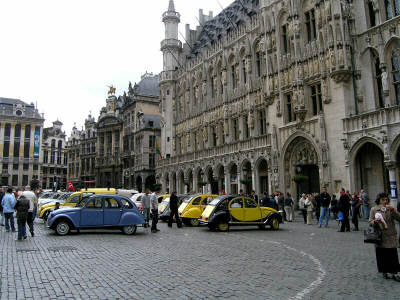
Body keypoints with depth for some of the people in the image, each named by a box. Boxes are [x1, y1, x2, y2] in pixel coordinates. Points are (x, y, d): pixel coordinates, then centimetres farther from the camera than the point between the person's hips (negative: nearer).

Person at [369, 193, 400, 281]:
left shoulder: (390, 209, 7)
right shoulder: (374, 209, 2)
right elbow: (370, 221, 2)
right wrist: (375, 221, -19)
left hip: (391, 236, 1)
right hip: (380, 236, -1)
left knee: (393, 255, 0)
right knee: (382, 255, 5)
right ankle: (384, 272, 22)